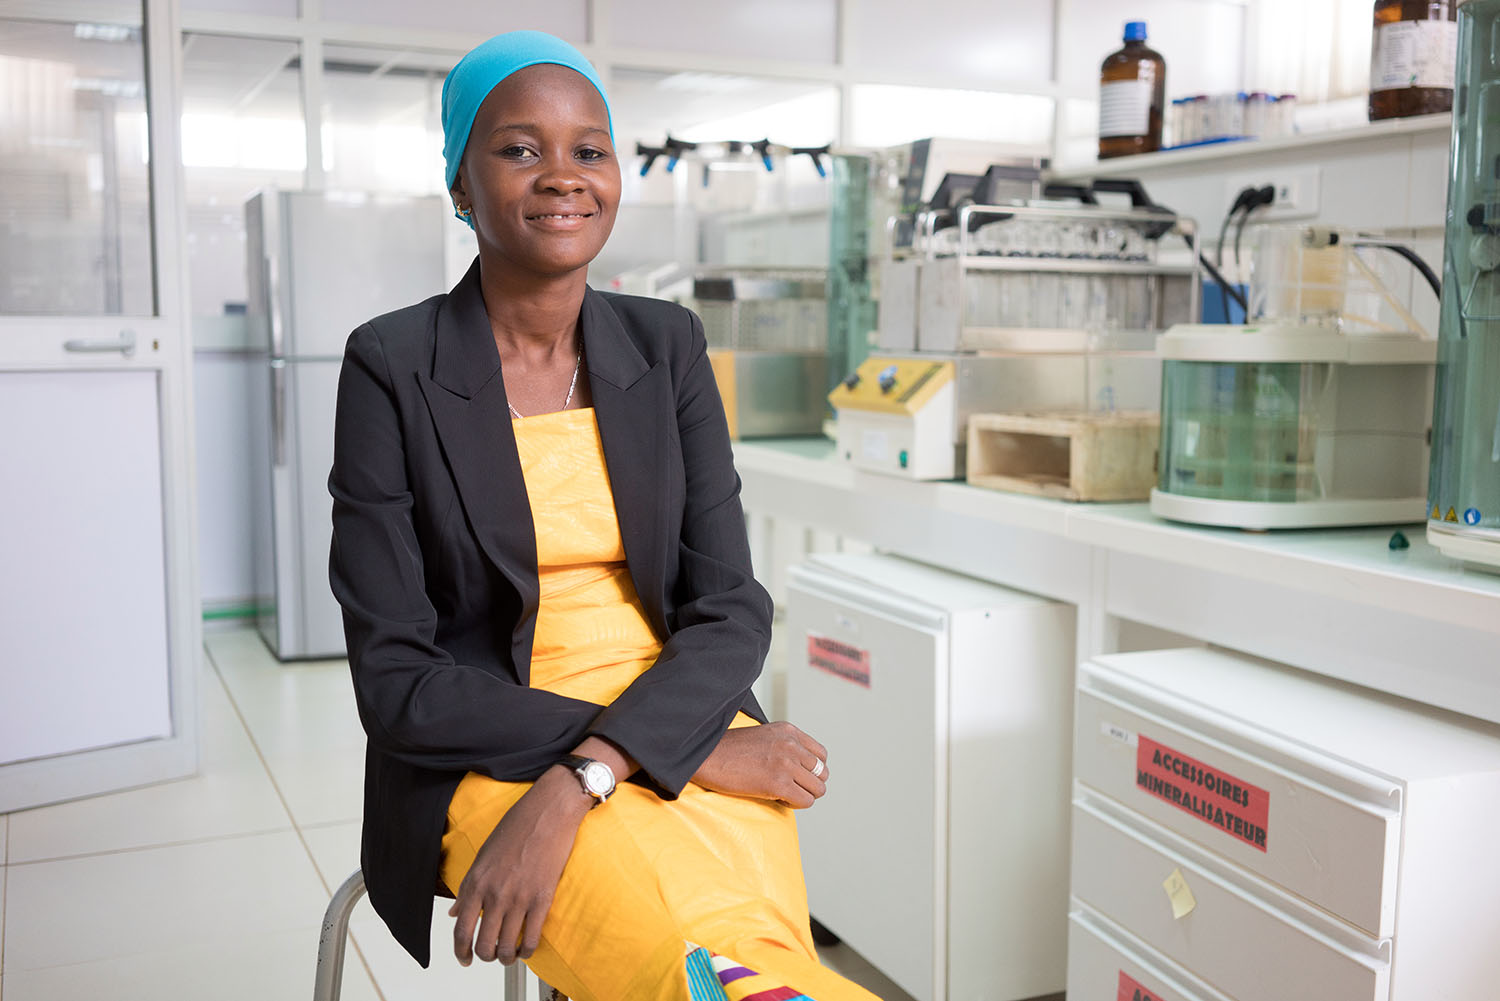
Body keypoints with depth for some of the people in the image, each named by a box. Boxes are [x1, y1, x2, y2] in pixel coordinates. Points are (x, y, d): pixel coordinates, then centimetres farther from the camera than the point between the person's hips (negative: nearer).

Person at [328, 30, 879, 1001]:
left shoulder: (669, 347, 6)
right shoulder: (392, 369, -4)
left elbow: (732, 608, 0)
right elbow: (396, 683, -9)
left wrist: (582, 779, -19)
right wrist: (708, 749, -16)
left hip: (679, 728, 3)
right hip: (483, 760, -3)